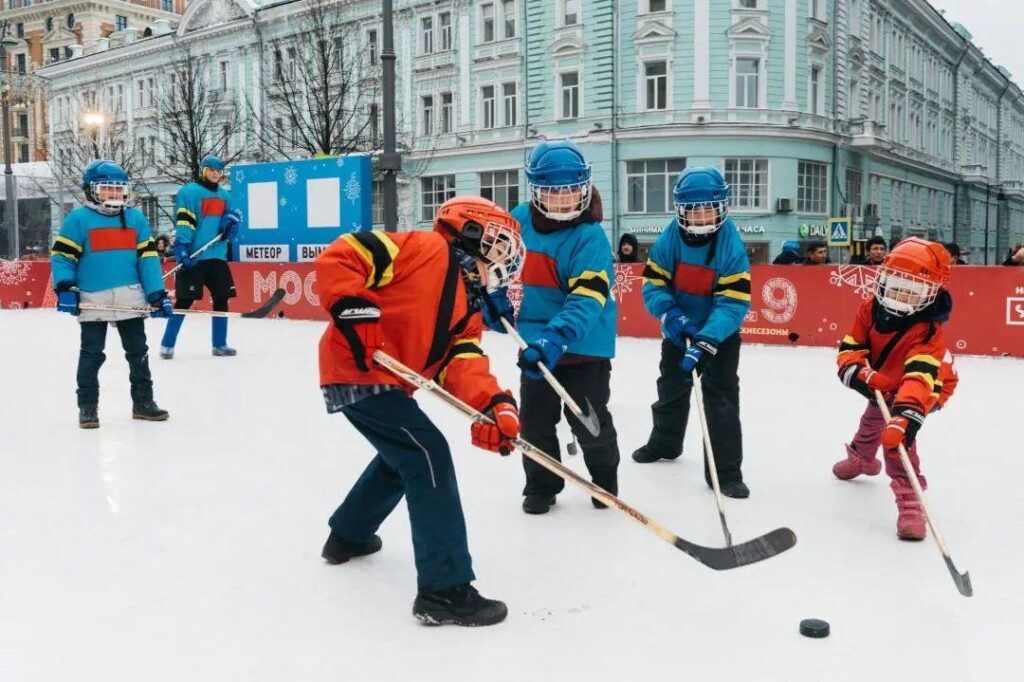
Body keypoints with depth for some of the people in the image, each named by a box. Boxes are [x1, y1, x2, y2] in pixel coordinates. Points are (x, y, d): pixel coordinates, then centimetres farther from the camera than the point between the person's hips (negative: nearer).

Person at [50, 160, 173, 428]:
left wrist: (157, 293, 1)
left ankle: (143, 401, 21)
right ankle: (87, 406, 14)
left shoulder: (136, 218, 7)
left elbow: (148, 257, 6)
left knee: (138, 352, 10)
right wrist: (64, 288, -13)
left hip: (130, 300, 3)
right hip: (92, 301, -3)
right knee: (91, 354, 5)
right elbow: (62, 255, -2)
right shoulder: (78, 219, -2)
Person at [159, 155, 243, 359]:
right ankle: (167, 345, 5)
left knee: (221, 299, 8)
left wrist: (232, 218, -3)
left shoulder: (224, 195, 16)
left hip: (217, 256, 7)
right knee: (185, 300, -5)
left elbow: (233, 215, 22)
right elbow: (182, 222, -11)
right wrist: (181, 248, -22)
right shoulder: (189, 192, -4)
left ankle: (219, 344, 19)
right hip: (194, 257, -6)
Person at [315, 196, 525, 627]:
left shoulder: (468, 308, 15)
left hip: (387, 380, 10)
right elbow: (338, 257, -16)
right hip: (357, 372, -10)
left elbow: (463, 363, -2)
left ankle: (348, 536, 49)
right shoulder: (425, 249, -10)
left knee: (402, 455, 29)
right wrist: (354, 310, -26)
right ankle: (444, 588, -12)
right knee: (428, 454, -16)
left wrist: (492, 404, -20)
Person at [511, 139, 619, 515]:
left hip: (584, 343, -4)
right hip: (535, 340, 4)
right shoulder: (519, 220, -3)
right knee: (535, 420, 11)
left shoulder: (590, 236, -18)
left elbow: (588, 297, -28)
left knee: (589, 421, 6)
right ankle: (541, 484, 30)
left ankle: (605, 479, 32)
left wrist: (558, 337, -40)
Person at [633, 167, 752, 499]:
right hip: (679, 329, 4)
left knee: (722, 398, -10)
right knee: (671, 387, 21)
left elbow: (734, 303, -29)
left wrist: (705, 342, -39)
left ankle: (726, 471, 0)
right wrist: (671, 315, -29)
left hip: (720, 335, -4)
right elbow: (653, 284, -11)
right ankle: (665, 442, 45)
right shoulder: (669, 239, -16)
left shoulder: (732, 246, -25)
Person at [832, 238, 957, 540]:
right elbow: (849, 349, -21)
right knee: (874, 418, 30)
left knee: (896, 431, -30)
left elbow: (920, 379, -55)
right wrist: (863, 374, -42)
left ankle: (909, 498, -26)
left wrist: (904, 417, -69)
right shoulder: (871, 310, -25)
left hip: (925, 387, -6)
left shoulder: (928, 333, -41)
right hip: (883, 382, 7)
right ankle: (861, 458, 61)